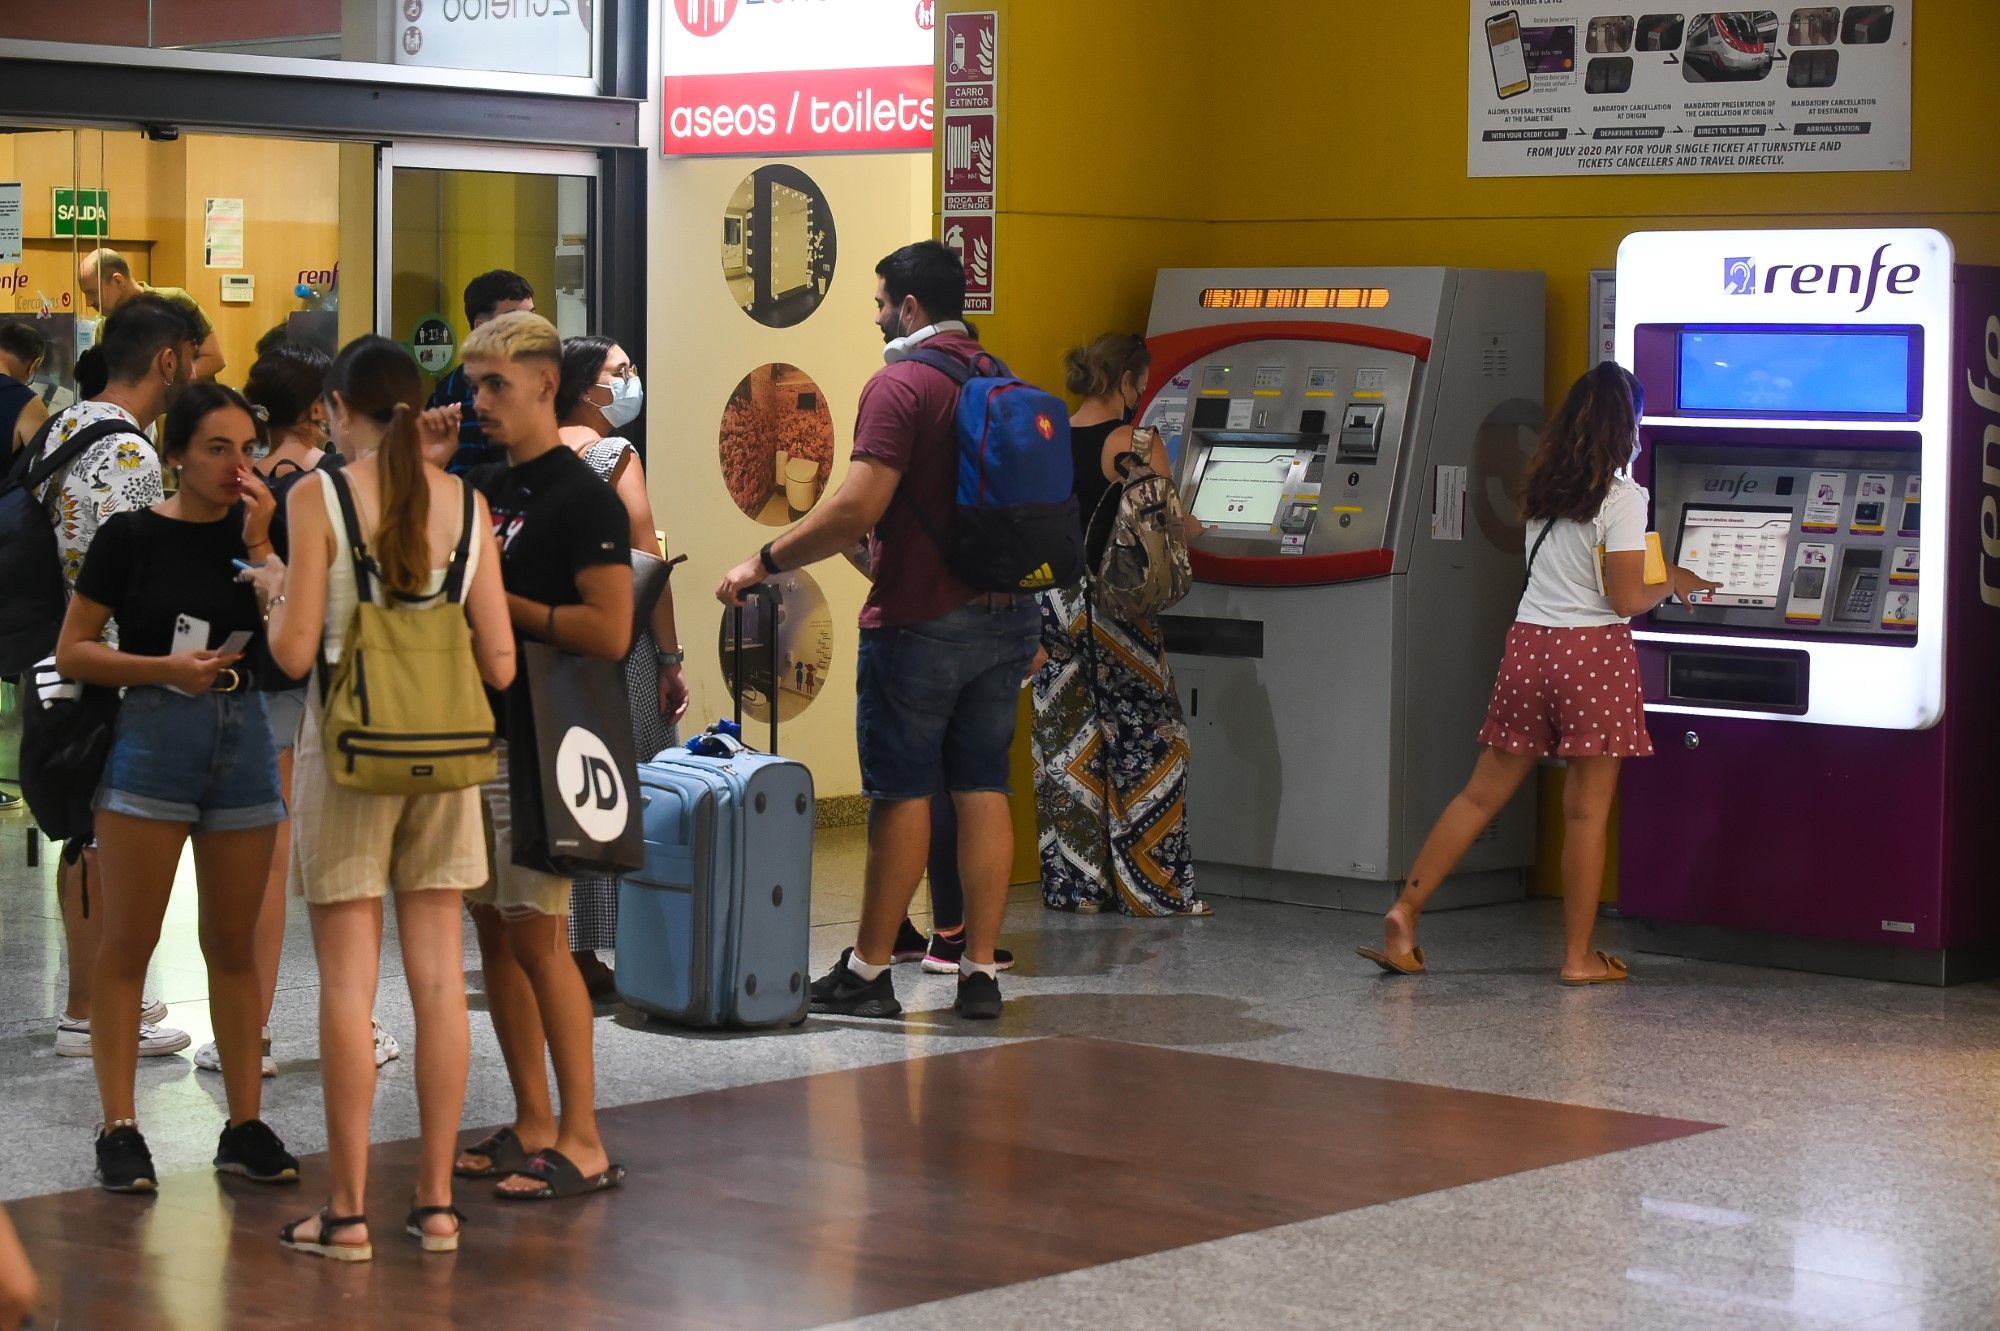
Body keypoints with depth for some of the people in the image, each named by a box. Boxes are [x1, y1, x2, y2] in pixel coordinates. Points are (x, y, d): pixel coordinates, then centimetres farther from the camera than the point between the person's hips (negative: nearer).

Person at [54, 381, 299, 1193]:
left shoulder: (259, 531, 4)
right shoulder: (133, 536, -4)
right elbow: (71, 652, -4)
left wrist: (259, 546, -12)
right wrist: (165, 667, -16)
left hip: (243, 740, 4)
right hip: (153, 737, -3)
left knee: (234, 944, 10)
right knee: (127, 944, -2)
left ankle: (245, 1126, 16)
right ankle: (119, 1129, 3)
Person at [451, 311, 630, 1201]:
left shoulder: (582, 497, -11)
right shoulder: (483, 488, 15)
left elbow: (610, 631, -19)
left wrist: (502, 602, -15)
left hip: (541, 743, -9)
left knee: (537, 936, -8)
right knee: (494, 931, 10)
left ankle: (583, 1143, -3)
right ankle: (533, 1124, 18)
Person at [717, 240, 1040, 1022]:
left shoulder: (900, 384, -13)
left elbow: (858, 509, -22)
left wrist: (764, 563, -14)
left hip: (920, 621, -7)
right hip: (1006, 617, 7)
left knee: (903, 790, 0)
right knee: (983, 788, 7)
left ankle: (869, 971, 8)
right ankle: (980, 972, 7)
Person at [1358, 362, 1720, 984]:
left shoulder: (1542, 488, 10)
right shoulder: (1622, 497, -10)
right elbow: (1625, 599, -12)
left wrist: (1657, 578, 27)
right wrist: (1671, 585, 8)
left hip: (1529, 644, 6)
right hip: (1593, 652, -6)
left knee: (1483, 793, 11)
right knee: (1586, 810, 2)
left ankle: (1405, 911, 6)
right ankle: (1579, 955, 8)